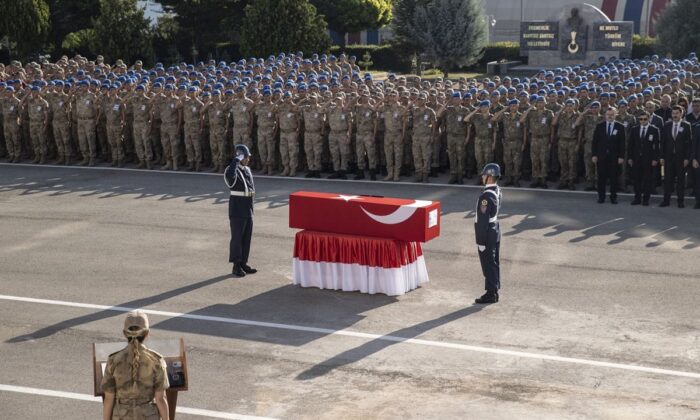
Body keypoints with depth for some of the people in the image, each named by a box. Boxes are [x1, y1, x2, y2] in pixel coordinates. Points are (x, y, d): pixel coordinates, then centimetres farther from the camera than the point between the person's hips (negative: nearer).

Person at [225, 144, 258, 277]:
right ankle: (236, 267, 4)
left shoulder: (247, 170, 13)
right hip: (237, 208, -8)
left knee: (247, 237, 11)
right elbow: (229, 176, -39)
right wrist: (236, 160, -31)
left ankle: (243, 264, 20)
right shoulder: (232, 170, -13)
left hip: (248, 208, 8)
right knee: (237, 237, -2)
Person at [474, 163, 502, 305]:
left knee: (488, 264, -1)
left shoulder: (486, 196, -26)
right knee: (493, 263, 15)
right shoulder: (497, 191, 4)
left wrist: (481, 241, -20)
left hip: (487, 234, -9)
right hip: (495, 230, 9)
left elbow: (483, 220, -24)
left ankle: (490, 294, 5)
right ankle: (494, 292, 22)